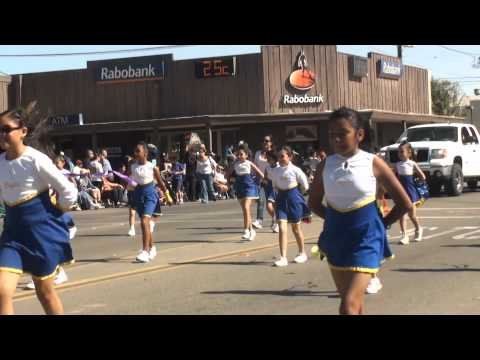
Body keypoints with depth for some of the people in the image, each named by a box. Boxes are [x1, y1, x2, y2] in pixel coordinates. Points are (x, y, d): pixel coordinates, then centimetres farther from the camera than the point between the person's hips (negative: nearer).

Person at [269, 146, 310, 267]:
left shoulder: (295, 170, -12)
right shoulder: (275, 171, 0)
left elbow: (305, 186, -2)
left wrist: (296, 194, 7)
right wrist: (281, 193, 8)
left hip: (294, 198, -3)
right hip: (281, 199, 3)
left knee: (296, 228, 11)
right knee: (282, 228, -8)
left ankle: (302, 253, 30)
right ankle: (283, 258, -10)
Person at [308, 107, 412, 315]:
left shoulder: (373, 163, -8)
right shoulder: (326, 165, 2)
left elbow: (405, 203, -1)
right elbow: (314, 203, 17)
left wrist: (380, 225, 3)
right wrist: (336, 221, 8)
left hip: (365, 238, -5)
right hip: (336, 237, 5)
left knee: (349, 305, -15)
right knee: (353, 303, 15)